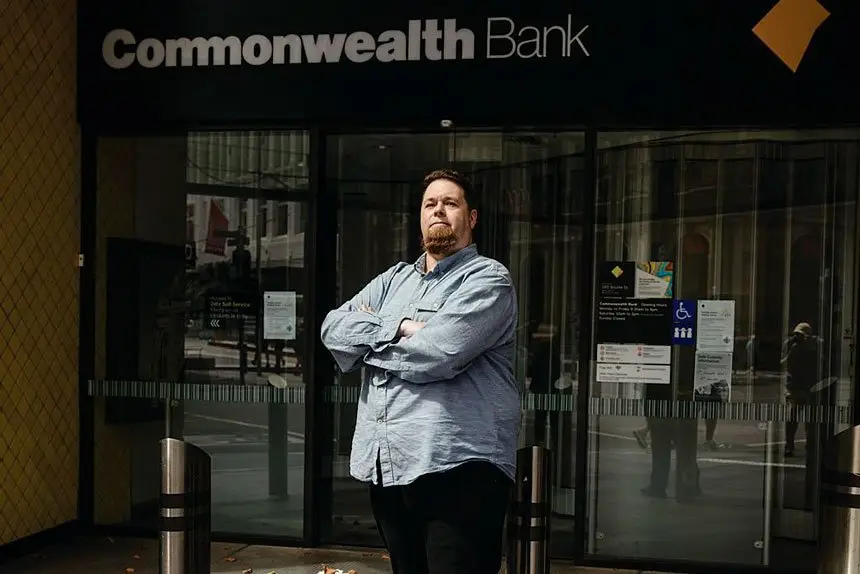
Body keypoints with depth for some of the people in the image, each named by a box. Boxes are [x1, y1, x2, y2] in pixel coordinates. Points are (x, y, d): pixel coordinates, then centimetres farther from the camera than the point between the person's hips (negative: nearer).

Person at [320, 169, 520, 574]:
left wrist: (367, 338, 0)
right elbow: (332, 328, 6)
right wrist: (398, 328, -10)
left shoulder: (488, 279, -2)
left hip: (458, 467, -7)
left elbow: (437, 355, -17)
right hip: (385, 466, 7)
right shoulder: (394, 280, 20)